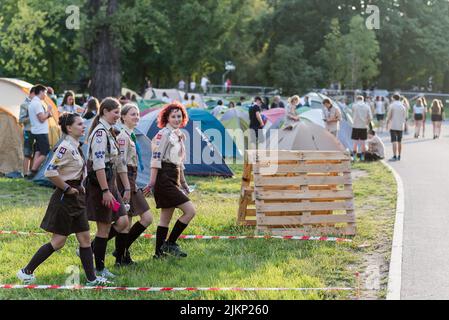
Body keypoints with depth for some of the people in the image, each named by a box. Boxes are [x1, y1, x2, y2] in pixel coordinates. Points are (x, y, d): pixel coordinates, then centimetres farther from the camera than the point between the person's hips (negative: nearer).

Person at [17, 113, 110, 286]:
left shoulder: (76, 147, 10)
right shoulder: (65, 148, -18)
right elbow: (50, 172, -26)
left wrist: (79, 187, 13)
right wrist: (67, 188, -17)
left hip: (76, 198, 9)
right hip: (64, 199, -9)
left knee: (85, 238, 8)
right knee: (58, 241, -2)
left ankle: (91, 278, 12)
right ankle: (26, 271, 9)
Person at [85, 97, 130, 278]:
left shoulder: (110, 133, 16)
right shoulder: (100, 132, -15)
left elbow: (119, 162, 19)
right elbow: (98, 164, -22)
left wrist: (127, 188, 18)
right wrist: (105, 191, -23)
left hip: (110, 182, 9)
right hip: (99, 184, -9)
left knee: (123, 221, 6)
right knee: (104, 227, -1)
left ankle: (90, 249, 17)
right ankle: (99, 268, 11)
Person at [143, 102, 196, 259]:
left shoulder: (180, 135, 17)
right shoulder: (164, 134, -10)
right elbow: (155, 159, -15)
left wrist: (183, 183, 24)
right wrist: (152, 182, -20)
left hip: (174, 180, 9)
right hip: (164, 179, -9)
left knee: (166, 218, 10)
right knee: (190, 211, -12)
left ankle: (159, 252, 15)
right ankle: (170, 243, -4)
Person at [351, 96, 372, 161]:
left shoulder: (354, 106, -2)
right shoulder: (367, 107, 2)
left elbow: (353, 116, 5)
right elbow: (370, 118, 0)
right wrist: (367, 124, 13)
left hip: (355, 126, -2)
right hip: (364, 126, 2)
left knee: (355, 143, 4)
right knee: (363, 142, 9)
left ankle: (354, 157, 1)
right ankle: (362, 157, 10)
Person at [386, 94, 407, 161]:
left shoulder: (392, 105, -6)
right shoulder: (403, 106, 7)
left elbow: (389, 116, -10)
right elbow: (405, 117, 9)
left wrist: (387, 124, 2)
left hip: (393, 126, -4)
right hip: (401, 126, 5)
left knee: (394, 141, -8)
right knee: (399, 141, 13)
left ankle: (395, 156, -16)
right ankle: (399, 156, 15)